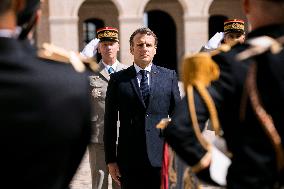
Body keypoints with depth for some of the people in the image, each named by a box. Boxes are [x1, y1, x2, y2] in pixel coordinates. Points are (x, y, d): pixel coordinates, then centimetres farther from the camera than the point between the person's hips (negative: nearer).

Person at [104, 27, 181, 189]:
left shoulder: (169, 76, 8)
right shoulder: (118, 79, 5)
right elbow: (110, 122, 4)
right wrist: (111, 160, 0)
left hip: (161, 157, 1)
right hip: (129, 161, 0)